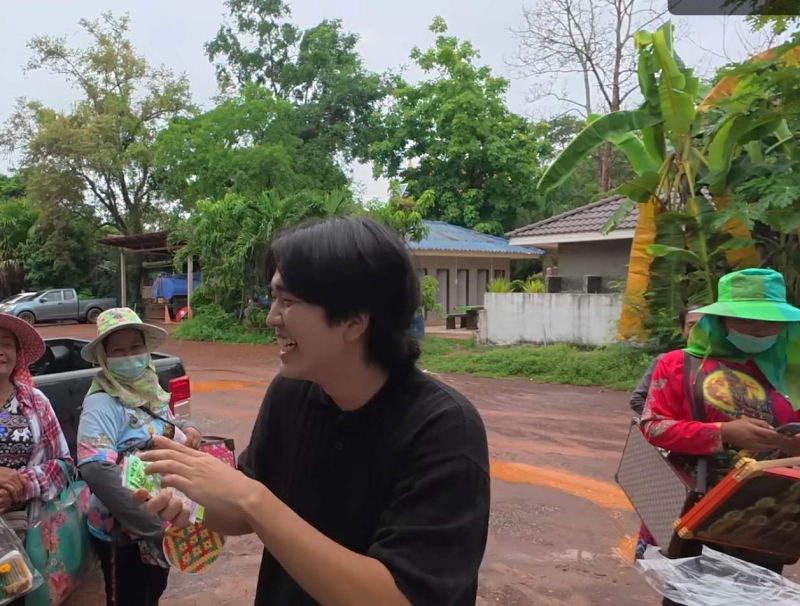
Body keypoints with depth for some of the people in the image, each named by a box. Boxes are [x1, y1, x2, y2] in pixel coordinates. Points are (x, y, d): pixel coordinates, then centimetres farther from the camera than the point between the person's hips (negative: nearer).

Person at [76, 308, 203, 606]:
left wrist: (189, 428, -5)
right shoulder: (102, 403, -23)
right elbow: (95, 470, -36)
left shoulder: (149, 389, 0)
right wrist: (152, 525, -38)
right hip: (122, 531, -7)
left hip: (162, 522, 7)